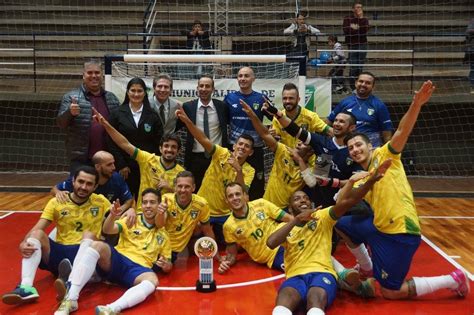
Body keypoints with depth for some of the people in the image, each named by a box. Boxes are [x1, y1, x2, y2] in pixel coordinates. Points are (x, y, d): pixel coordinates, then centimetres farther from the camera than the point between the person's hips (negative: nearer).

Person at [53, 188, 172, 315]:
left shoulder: (163, 234, 16)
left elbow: (168, 265, 17)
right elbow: (107, 230, -5)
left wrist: (166, 264, -8)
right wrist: (112, 216, -27)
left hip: (138, 269, 0)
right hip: (116, 260, 0)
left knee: (153, 280, -36)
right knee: (97, 245, -31)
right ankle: (71, 299, -36)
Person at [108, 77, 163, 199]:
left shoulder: (153, 115, 8)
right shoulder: (117, 114, 4)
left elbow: (159, 143, 6)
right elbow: (112, 142, 1)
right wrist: (121, 165, -6)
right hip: (125, 168, -1)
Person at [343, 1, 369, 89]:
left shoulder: (364, 19, 9)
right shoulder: (347, 19, 4)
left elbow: (365, 30, -10)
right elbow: (346, 31, -11)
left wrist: (361, 18, -11)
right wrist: (359, 30, -7)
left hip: (362, 45, 2)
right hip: (352, 46, -2)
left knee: (360, 67, 3)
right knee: (353, 68, -6)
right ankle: (353, 88, 3)